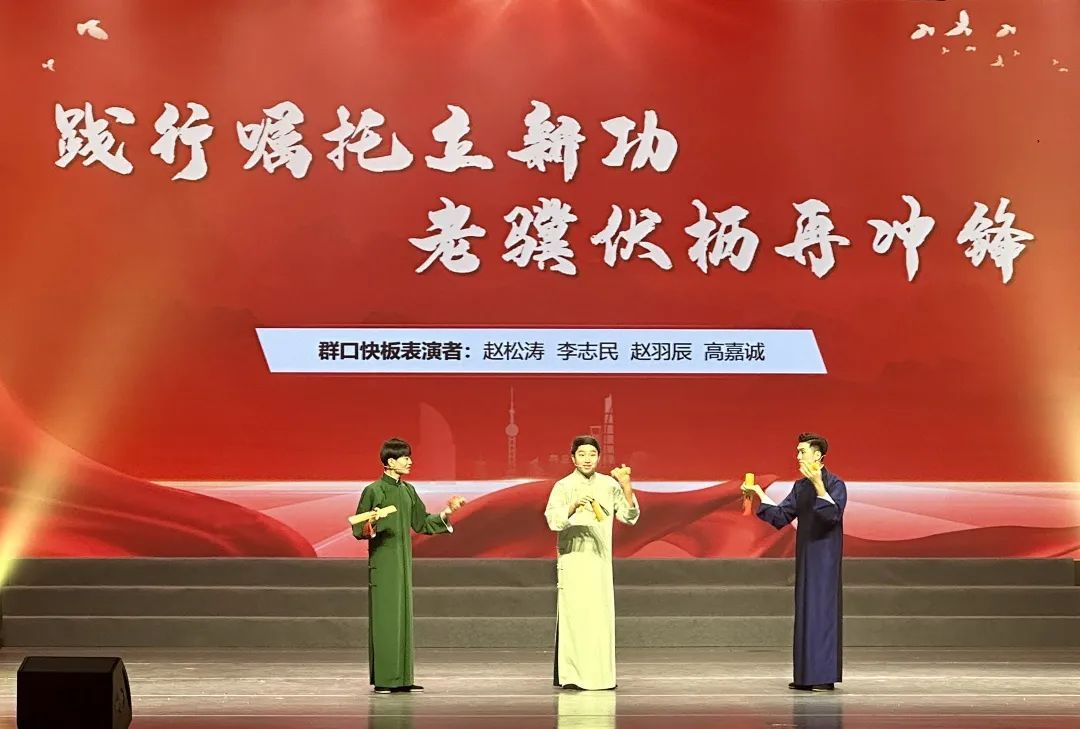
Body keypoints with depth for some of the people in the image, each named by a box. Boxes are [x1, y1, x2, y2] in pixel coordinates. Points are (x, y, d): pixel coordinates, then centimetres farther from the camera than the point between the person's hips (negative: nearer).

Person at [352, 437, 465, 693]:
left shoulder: (408, 491, 11)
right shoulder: (373, 491, -9)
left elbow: (422, 523, 18)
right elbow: (358, 530, -8)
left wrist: (447, 512, 9)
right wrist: (371, 525, -28)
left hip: (404, 561, 7)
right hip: (382, 561, -7)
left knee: (404, 616, 7)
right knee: (385, 616, -7)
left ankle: (402, 678, 12)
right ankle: (383, 680, -3)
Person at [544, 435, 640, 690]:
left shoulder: (609, 485, 7)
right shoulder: (563, 487, -1)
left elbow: (629, 517, 3)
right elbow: (553, 520, -13)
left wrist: (627, 488, -10)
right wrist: (573, 507, -30)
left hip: (600, 559, 3)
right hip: (572, 558, -3)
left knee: (601, 615, 2)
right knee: (574, 614, -7)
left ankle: (600, 674, 8)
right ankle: (570, 675, -3)